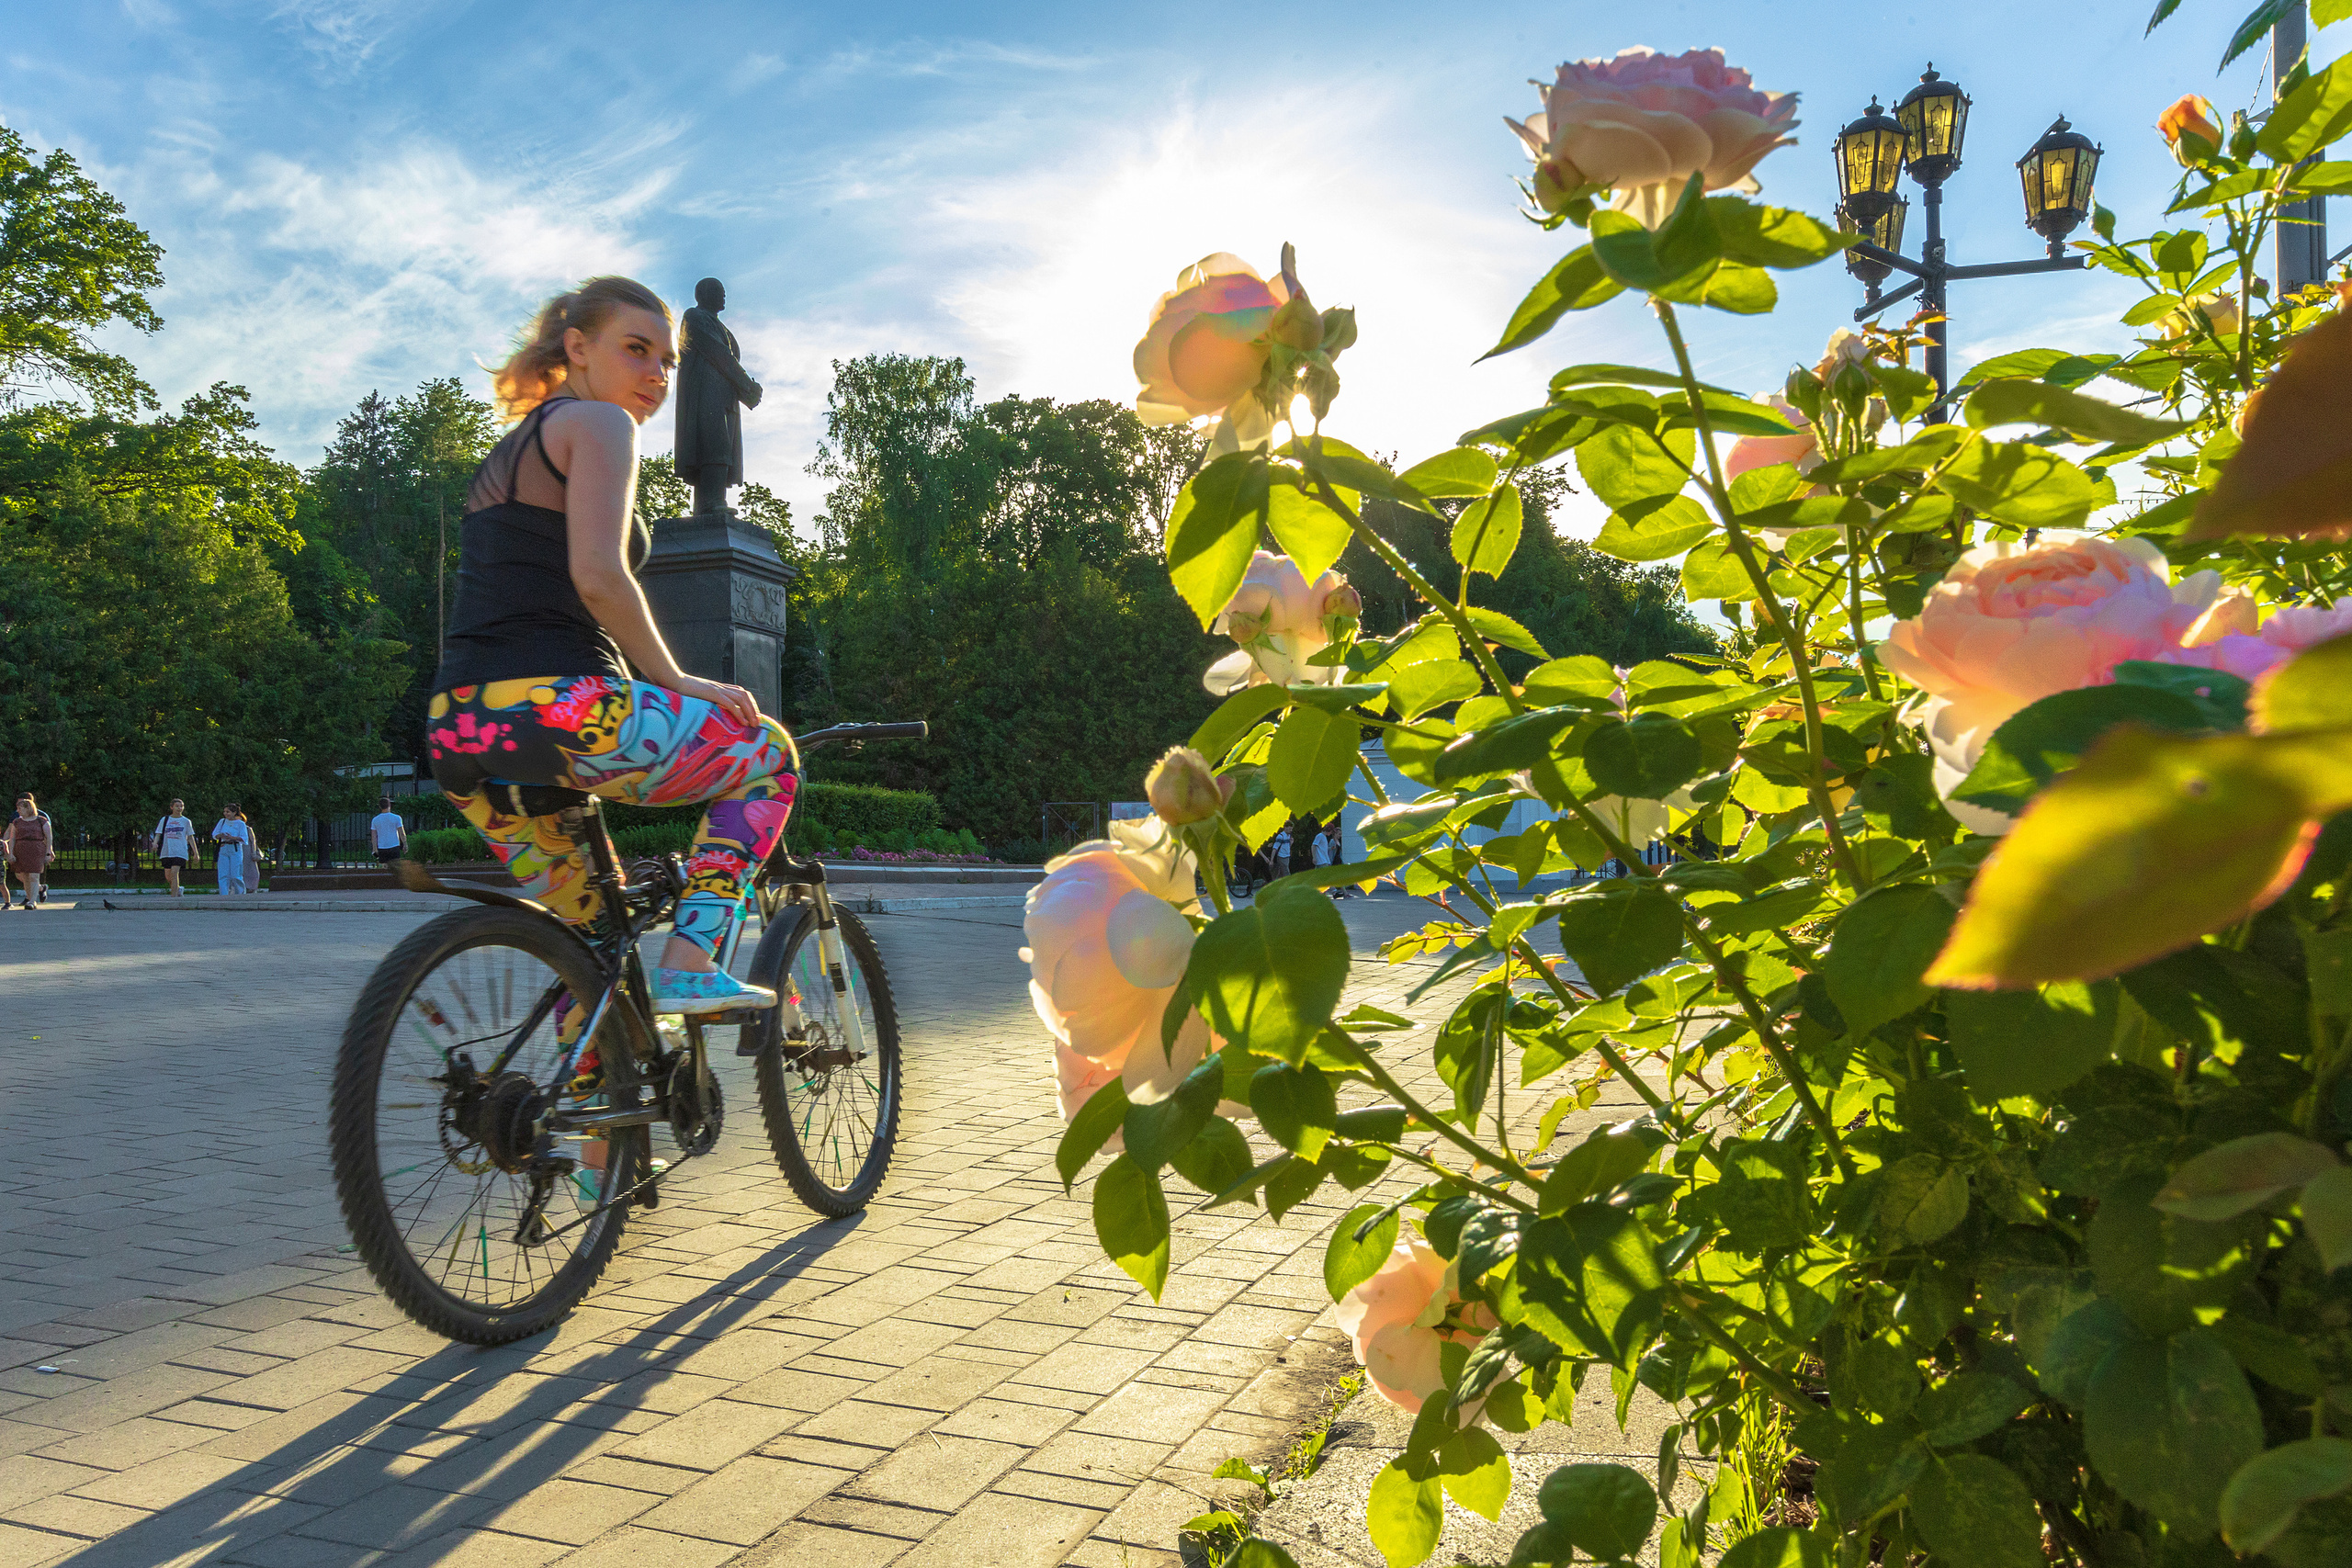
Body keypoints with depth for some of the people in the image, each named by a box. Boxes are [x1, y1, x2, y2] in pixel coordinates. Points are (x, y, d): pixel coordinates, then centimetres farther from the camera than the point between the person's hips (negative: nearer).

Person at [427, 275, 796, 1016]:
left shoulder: (509, 449, 27)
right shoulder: (598, 423, -1)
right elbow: (599, 576, -15)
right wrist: (678, 682, -6)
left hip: (460, 731, 9)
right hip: (555, 707, -9)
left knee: (597, 927, 26)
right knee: (768, 754, 12)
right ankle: (688, 966, -1)